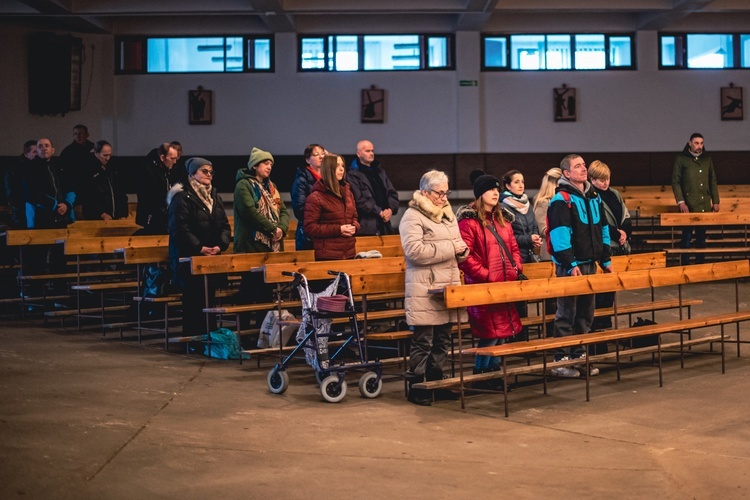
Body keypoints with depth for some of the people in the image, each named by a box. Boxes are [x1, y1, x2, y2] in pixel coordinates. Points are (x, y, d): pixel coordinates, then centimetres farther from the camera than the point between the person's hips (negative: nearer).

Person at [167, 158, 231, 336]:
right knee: (194, 299, -4)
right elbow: (180, 228, -15)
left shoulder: (215, 197, 15)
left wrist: (220, 245, -8)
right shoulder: (182, 197, -7)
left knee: (209, 297, 9)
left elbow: (225, 225, 10)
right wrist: (200, 248, -19)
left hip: (212, 257, 7)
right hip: (189, 258, -7)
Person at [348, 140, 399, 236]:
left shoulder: (380, 172, 21)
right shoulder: (353, 175, -1)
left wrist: (391, 209, -3)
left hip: (384, 225, 6)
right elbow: (359, 200, -10)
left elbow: (392, 193, 17)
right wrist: (379, 212, -11)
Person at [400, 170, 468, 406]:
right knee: (423, 342, -4)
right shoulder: (413, 216, -8)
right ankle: (416, 387, 5)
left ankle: (436, 382, 22)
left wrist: (462, 251, 2)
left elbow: (458, 244, 27)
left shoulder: (447, 215, 17)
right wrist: (449, 248, -17)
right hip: (425, 291, -8)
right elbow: (414, 250, -20)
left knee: (443, 340, 11)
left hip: (448, 286, 8)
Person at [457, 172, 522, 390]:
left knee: (503, 331, 11)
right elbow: (464, 256, -14)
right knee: (490, 333, -7)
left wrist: (517, 269, 5)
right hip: (483, 287, -7)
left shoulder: (502, 218, 16)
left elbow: (513, 247, 21)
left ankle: (495, 371, 22)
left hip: (506, 285, 8)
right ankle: (480, 376, 5)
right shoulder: (469, 220, -8)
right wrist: (486, 275, -17)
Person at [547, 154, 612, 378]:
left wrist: (605, 259, 15)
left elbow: (602, 230, 19)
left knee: (586, 312, 12)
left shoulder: (594, 197, 13)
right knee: (566, 313, -4)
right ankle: (561, 361, 2)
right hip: (570, 266, -8)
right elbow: (559, 235, -18)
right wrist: (571, 264, -23)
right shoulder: (561, 200, -12)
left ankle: (579, 354, 22)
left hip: (590, 263, 8)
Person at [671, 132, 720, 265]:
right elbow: (675, 182, -4)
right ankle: (685, 265, 3)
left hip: (705, 205, 4)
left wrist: (715, 201, 10)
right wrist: (681, 202, -13)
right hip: (689, 205, -4)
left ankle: (700, 264, 16)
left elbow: (713, 181, 15)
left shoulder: (707, 158, 11)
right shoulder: (681, 159, -2)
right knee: (687, 237, -3)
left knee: (701, 237, 9)